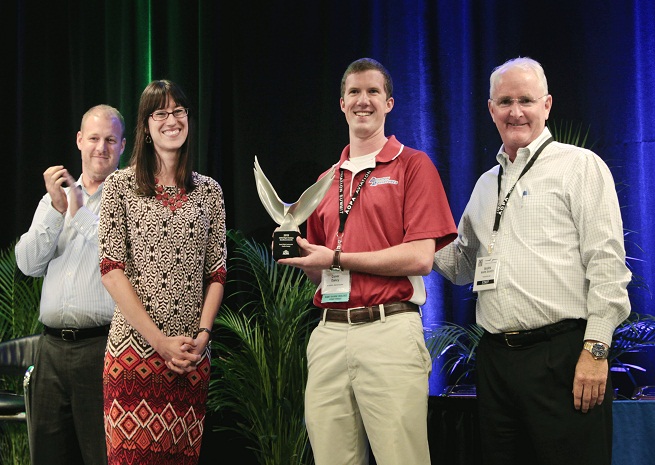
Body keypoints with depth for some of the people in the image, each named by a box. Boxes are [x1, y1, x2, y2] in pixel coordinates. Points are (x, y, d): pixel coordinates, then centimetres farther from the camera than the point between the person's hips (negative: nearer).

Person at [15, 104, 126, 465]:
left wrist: (80, 211, -11)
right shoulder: (54, 197, 18)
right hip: (52, 346, 5)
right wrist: (57, 209, -5)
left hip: (103, 346, -5)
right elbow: (28, 264, 7)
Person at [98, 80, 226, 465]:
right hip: (135, 347, -3)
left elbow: (216, 272, 11)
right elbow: (112, 270, -4)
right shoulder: (121, 186, 3)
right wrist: (160, 340, -11)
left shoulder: (209, 191, 12)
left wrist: (202, 335, -4)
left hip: (192, 355, 3)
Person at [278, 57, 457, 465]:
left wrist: (336, 258, -7)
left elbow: (420, 258, -9)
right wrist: (298, 253, 3)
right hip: (328, 332, 5)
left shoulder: (412, 165, 2)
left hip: (390, 329, -5)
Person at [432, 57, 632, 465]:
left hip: (562, 353, -6)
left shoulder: (580, 166, 0)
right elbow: (462, 265, 27)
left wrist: (595, 349, -14)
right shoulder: (486, 185, 20)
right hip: (496, 361, 6)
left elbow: (606, 262, -8)